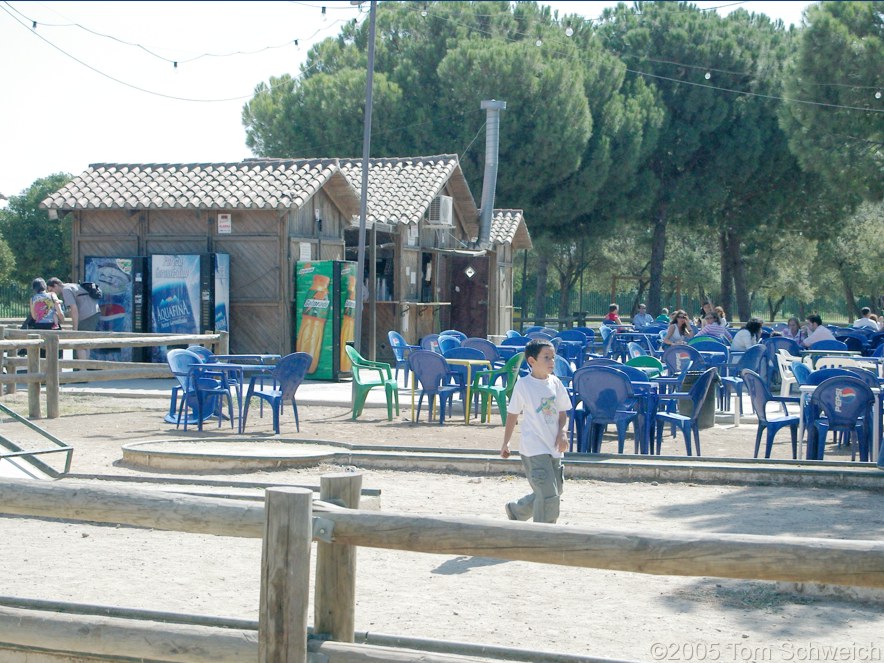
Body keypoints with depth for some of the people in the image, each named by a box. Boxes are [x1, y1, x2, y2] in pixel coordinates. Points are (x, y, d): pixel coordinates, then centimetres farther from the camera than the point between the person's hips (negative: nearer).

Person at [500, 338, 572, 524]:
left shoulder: (556, 383, 6)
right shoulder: (523, 385, -7)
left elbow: (563, 413, 12)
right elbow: (512, 414, 1)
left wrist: (562, 433, -6)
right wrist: (506, 443, 4)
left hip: (553, 448, 6)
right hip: (534, 449, -6)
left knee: (554, 492, 14)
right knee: (549, 495, -12)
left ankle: (515, 510, 36)